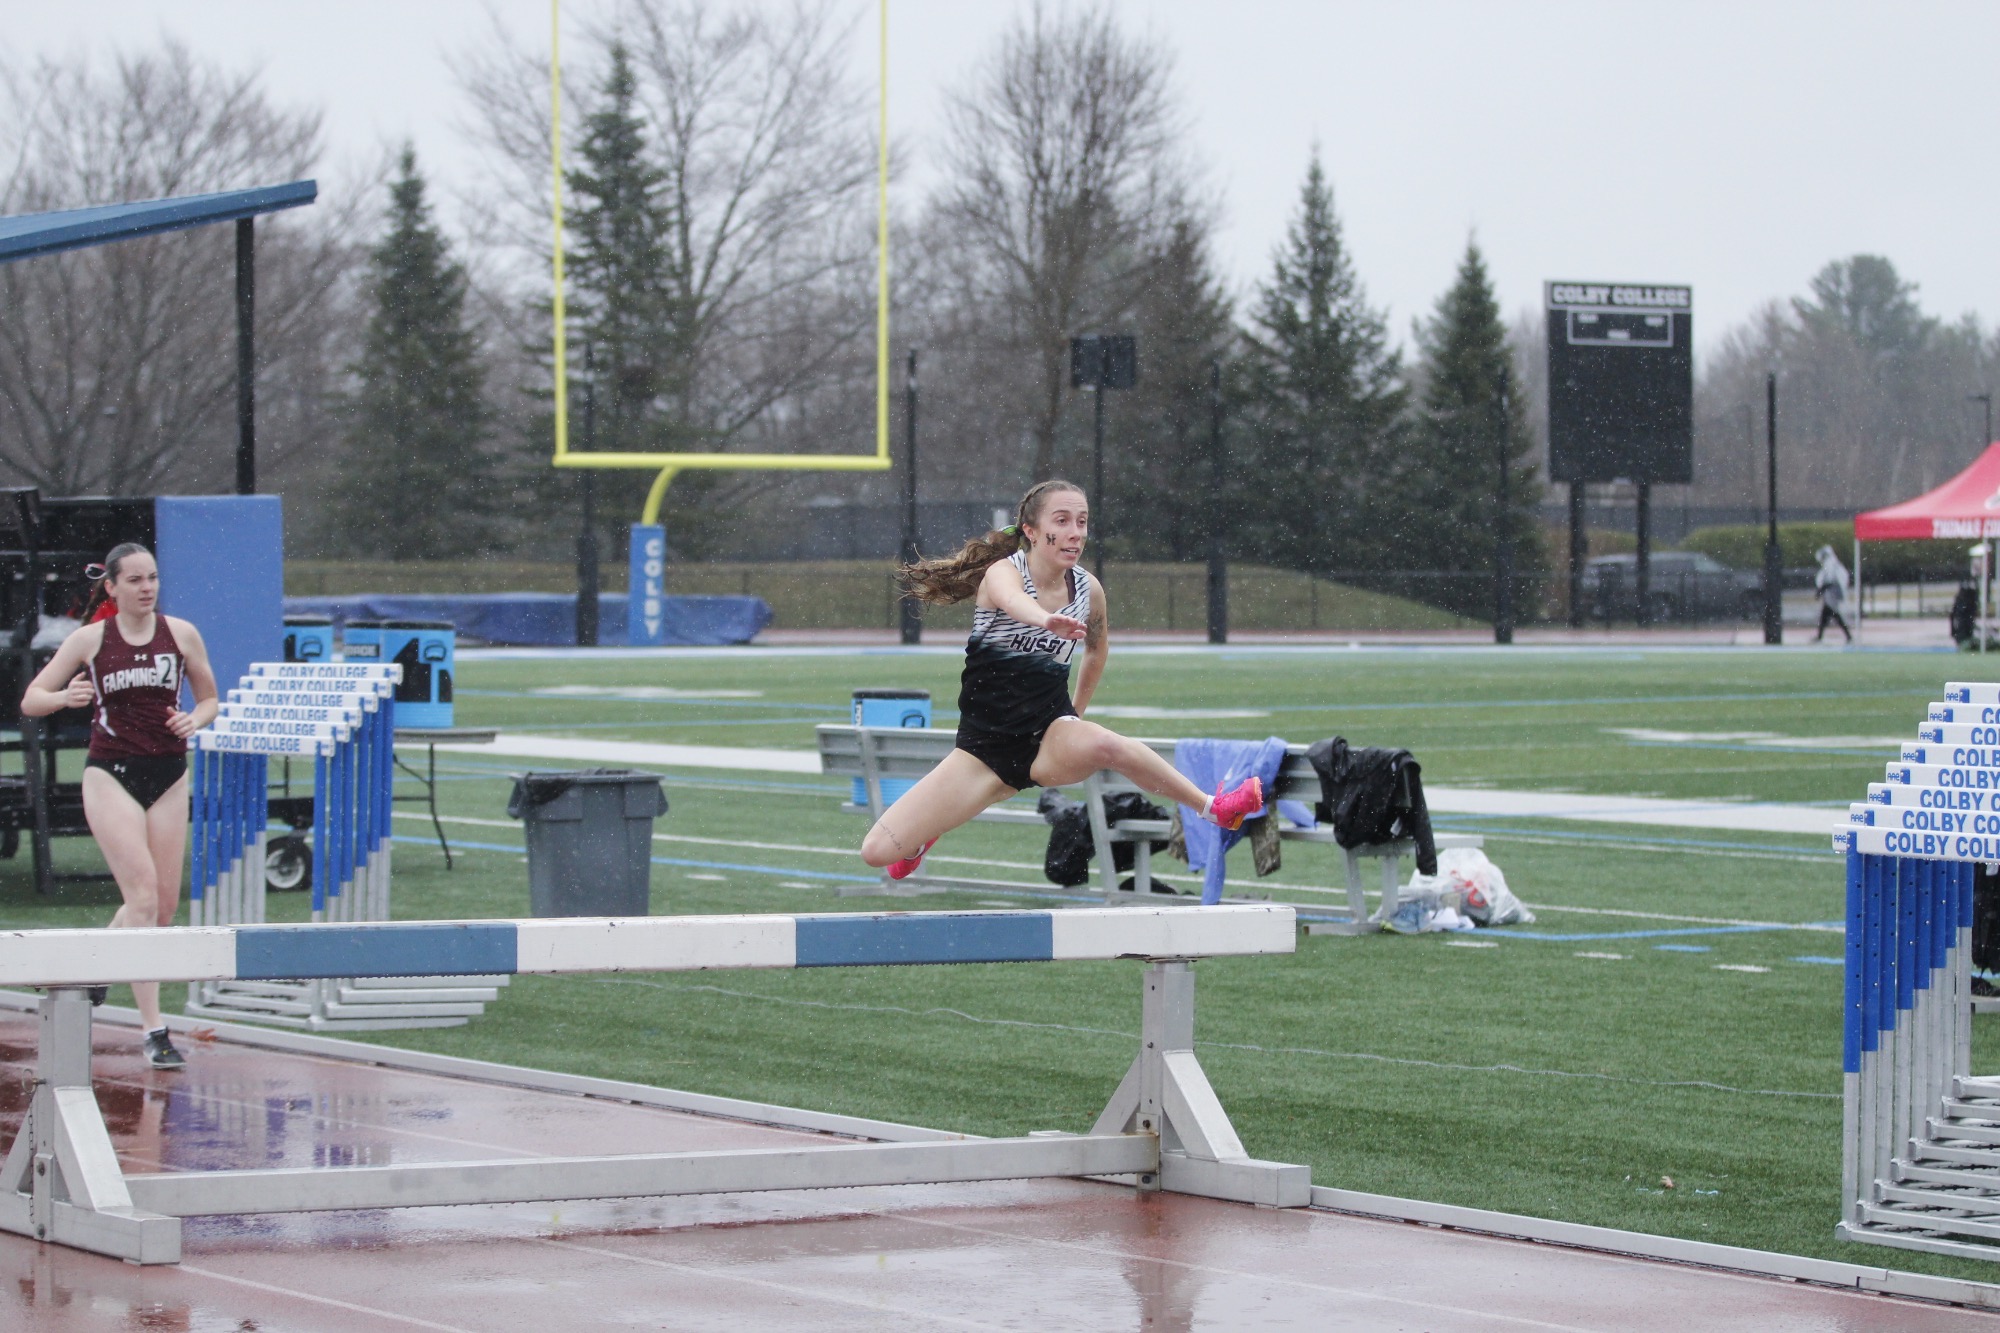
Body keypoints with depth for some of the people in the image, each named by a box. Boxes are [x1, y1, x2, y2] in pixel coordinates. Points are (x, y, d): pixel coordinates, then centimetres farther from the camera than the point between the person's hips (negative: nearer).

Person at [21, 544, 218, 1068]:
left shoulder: (180, 633, 3)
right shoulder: (89, 639, -2)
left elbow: (209, 697, 14)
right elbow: (30, 700, 2)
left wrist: (196, 719, -9)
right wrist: (65, 697, -20)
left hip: (168, 776, 3)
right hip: (111, 774, -3)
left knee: (165, 904, 4)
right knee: (142, 895, -15)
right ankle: (154, 1031, -15)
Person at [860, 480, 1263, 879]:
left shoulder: (1089, 590, 1)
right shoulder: (1004, 572, -13)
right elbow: (1012, 600, -41)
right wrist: (1046, 619, -63)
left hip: (1050, 741, 1)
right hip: (984, 750, -1)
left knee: (1105, 745, -37)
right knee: (878, 851, -10)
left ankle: (1212, 806, -22)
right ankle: (923, 838, 27)